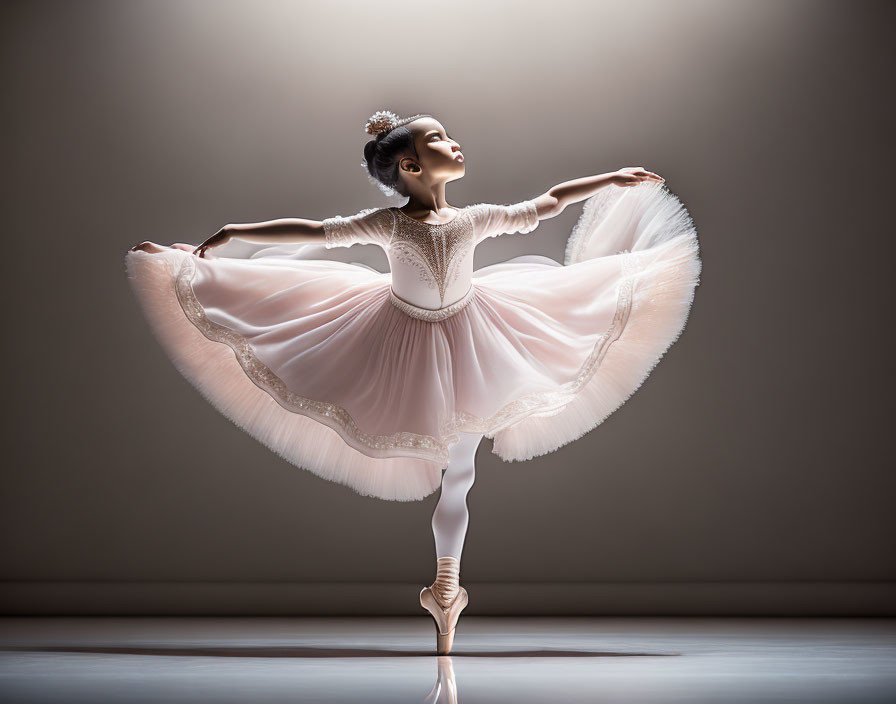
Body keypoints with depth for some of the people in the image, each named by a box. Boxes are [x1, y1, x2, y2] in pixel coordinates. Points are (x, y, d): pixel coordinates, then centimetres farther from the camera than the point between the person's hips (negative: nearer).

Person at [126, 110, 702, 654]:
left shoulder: (474, 220, -14)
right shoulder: (387, 224, -21)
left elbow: (546, 204, -5)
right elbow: (313, 231, -21)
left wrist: (612, 179, -2)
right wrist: (232, 233, -22)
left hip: (463, 343, 2)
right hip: (402, 340, -2)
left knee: (458, 474, 8)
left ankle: (445, 592, 22)